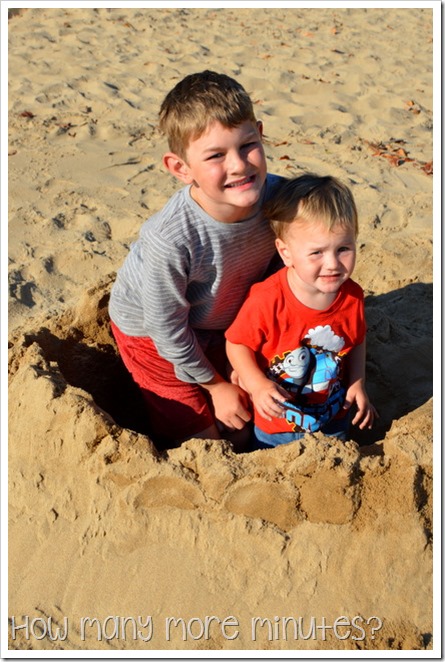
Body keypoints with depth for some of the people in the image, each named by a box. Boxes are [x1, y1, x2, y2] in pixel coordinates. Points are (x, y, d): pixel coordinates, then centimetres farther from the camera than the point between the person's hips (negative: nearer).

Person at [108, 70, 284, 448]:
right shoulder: (167, 240, -40)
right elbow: (169, 332, -24)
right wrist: (216, 385, -8)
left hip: (221, 323, 5)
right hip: (153, 331, -4)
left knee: (241, 431, 15)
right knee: (202, 439, 4)